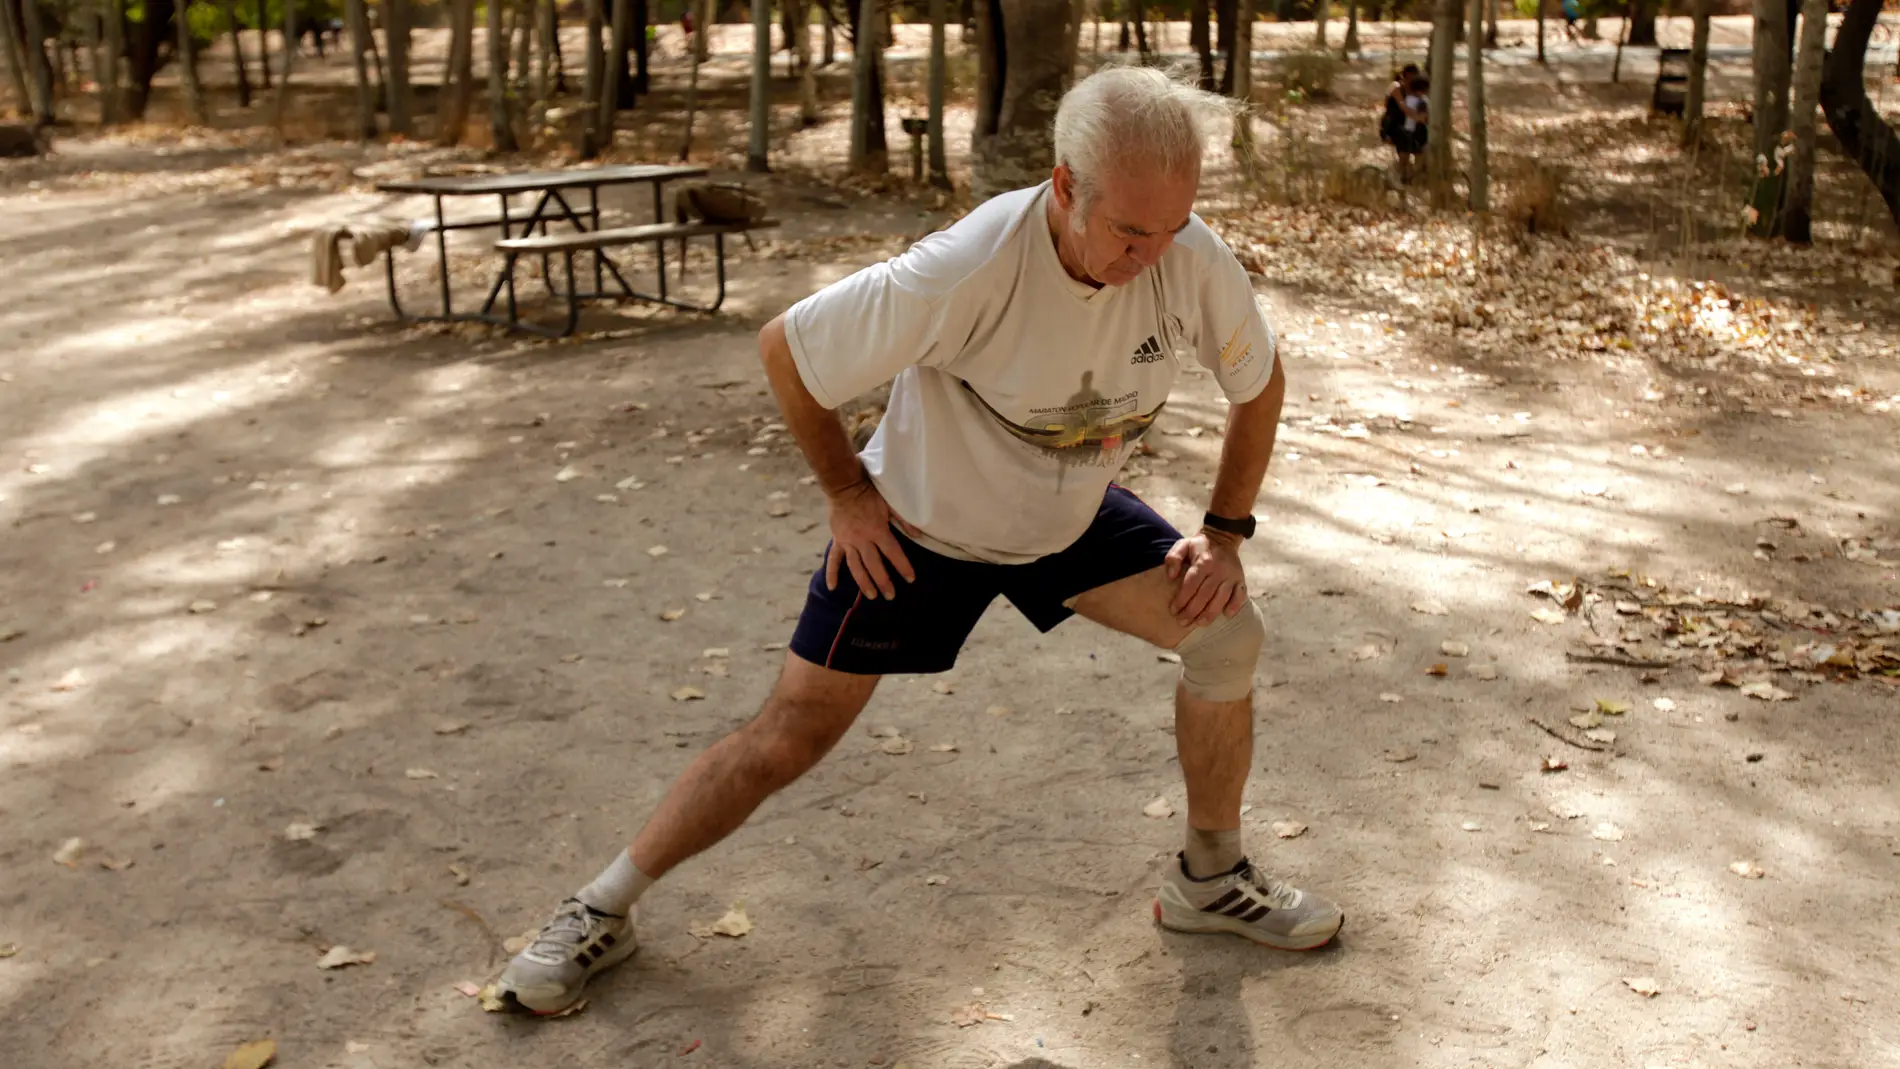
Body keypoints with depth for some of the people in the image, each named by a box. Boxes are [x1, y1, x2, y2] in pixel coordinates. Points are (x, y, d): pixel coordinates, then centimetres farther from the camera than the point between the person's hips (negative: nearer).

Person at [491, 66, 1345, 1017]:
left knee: (1226, 631, -10)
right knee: (792, 734, -3)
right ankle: (603, 911, 17)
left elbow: (1260, 384, -1)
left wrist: (1225, 533, -7)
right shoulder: (965, 273, -37)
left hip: (1071, 517, 4)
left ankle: (1209, 879, 13)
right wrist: (847, 492, -14)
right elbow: (784, 349, -22)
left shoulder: (1194, 262, -23)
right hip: (915, 525, -4)